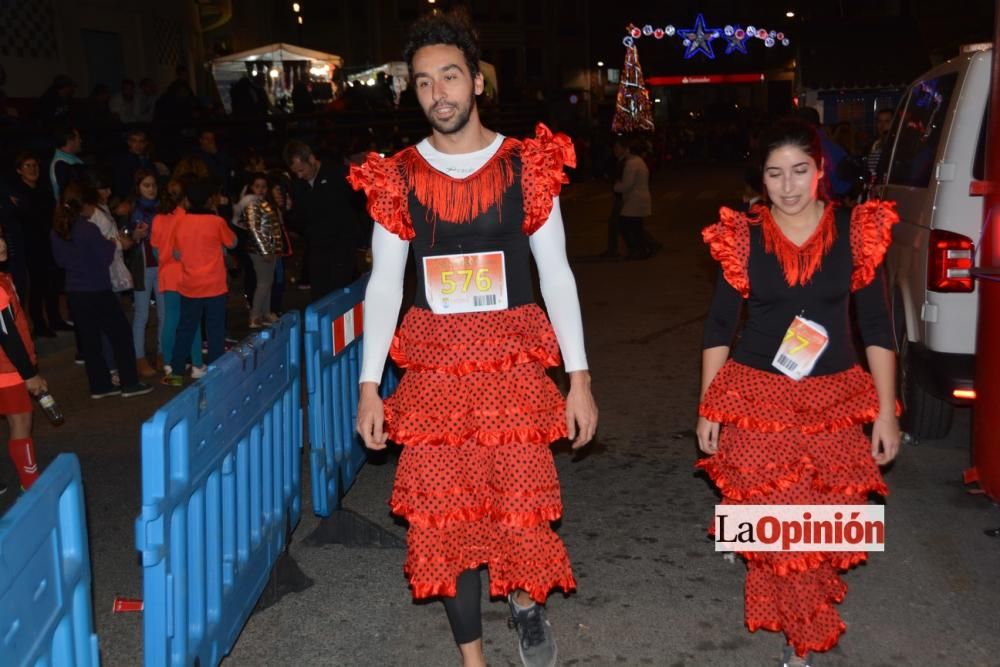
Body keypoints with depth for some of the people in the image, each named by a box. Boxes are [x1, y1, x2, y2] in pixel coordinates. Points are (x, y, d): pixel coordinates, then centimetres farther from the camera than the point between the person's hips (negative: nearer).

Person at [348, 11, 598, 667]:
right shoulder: (398, 177, 2)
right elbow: (384, 284, 5)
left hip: (513, 365, -1)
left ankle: (526, 600, 31)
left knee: (522, 507, -4)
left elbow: (557, 275, 1)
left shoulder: (526, 167, -1)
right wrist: (370, 385, 0)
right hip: (434, 367, 2)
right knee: (445, 517, 5)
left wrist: (579, 377, -3)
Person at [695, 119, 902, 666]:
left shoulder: (856, 231, -1)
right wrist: (707, 408, 2)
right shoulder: (742, 236, -1)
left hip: (835, 400, 1)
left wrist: (886, 411, 0)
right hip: (757, 396, -1)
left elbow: (876, 327, 2)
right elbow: (719, 327, 4)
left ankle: (790, 617, 31)